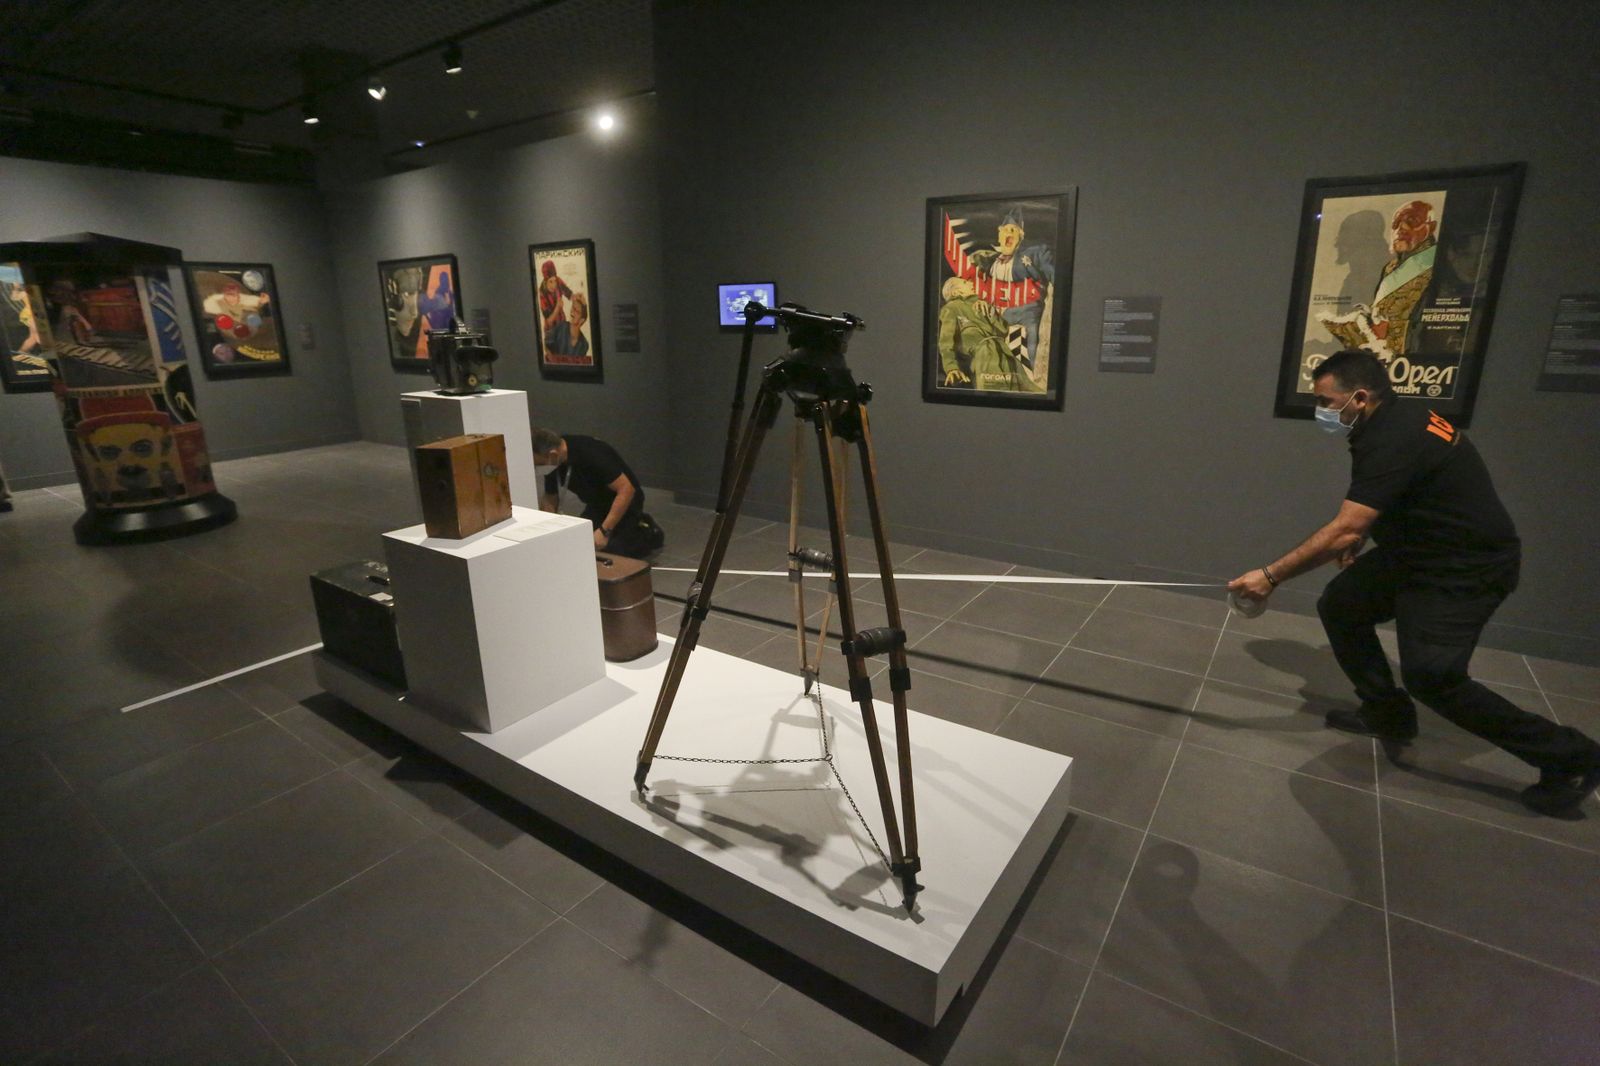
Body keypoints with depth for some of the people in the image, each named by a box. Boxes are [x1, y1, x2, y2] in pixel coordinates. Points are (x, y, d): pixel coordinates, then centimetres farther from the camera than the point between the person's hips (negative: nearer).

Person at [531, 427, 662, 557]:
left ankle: (650, 535, 7)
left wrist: (604, 531, -35)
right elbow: (550, 499, 2)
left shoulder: (590, 453, -35)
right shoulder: (552, 464, -12)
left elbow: (626, 489, -34)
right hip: (596, 504, 7)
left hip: (624, 502, -7)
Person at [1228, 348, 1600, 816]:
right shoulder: (1393, 421, 2)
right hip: (1417, 550, 10)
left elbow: (1345, 530, -36)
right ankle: (1387, 713, 20)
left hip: (1468, 567, -10)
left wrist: (1272, 576, -36)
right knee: (1340, 605, 6)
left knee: (1431, 676, -14)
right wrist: (1359, 537, 10)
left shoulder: (1394, 440, -29)